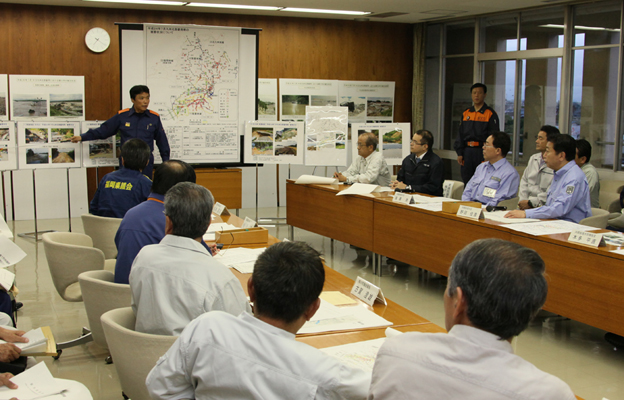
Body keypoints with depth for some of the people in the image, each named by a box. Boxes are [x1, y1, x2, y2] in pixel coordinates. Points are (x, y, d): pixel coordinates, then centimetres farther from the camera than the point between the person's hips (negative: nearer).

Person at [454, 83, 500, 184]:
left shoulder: (491, 114, -1)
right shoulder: (466, 113, 14)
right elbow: (460, 134, 15)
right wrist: (459, 153, 7)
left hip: (481, 152, -5)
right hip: (467, 152, 5)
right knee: (466, 182, 9)